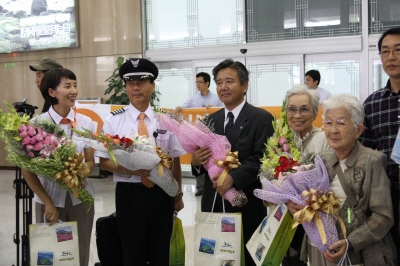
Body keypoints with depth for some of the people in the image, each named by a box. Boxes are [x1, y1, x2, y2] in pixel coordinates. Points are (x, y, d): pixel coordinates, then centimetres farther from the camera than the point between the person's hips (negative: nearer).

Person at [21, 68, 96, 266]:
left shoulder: (85, 122, 0)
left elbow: (90, 162, 6)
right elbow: (27, 169, -5)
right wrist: (47, 202, -10)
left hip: (80, 199, 2)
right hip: (49, 199, -2)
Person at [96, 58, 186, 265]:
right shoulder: (114, 120, -3)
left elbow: (175, 161, 7)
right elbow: (104, 161, -2)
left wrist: (178, 195, 10)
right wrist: (129, 169, -20)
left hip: (161, 193, 2)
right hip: (128, 193, -1)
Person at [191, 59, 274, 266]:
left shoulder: (261, 118, -4)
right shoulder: (210, 120, 12)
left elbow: (262, 158, -15)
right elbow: (205, 161, 11)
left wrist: (233, 177, -26)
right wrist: (195, 161, -12)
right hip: (213, 204, 5)